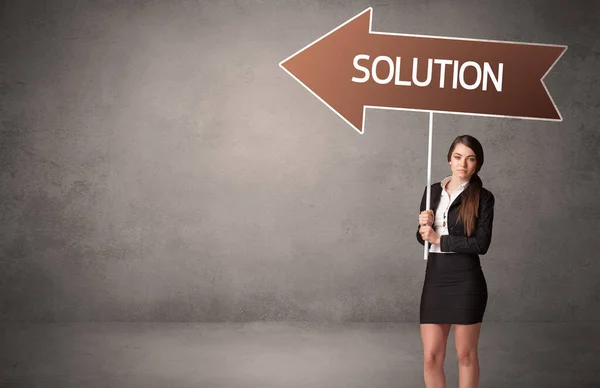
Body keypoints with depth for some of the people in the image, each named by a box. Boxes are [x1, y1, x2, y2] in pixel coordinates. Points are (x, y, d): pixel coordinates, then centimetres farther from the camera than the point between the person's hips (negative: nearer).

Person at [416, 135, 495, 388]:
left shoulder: (483, 197, -4)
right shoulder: (433, 191, 9)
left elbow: (481, 244, -13)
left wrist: (439, 239, -11)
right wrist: (423, 226, -9)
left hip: (466, 281, -4)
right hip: (434, 279, 4)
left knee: (466, 354, 6)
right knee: (431, 356, 2)